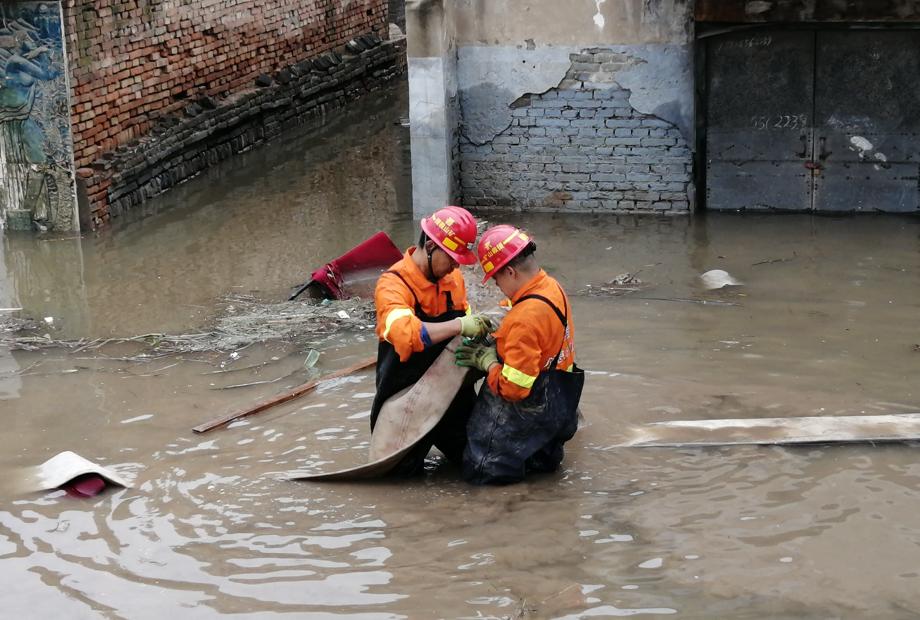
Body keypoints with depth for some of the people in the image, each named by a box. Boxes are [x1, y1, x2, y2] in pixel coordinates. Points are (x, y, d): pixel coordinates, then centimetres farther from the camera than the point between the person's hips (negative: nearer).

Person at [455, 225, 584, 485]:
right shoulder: (551, 287, 1)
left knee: (479, 469, -3)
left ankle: (540, 455, -1)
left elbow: (513, 387, -28)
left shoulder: (526, 317, -29)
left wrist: (486, 360, -12)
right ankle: (547, 448, 11)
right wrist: (495, 344, 7)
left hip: (529, 410, -10)